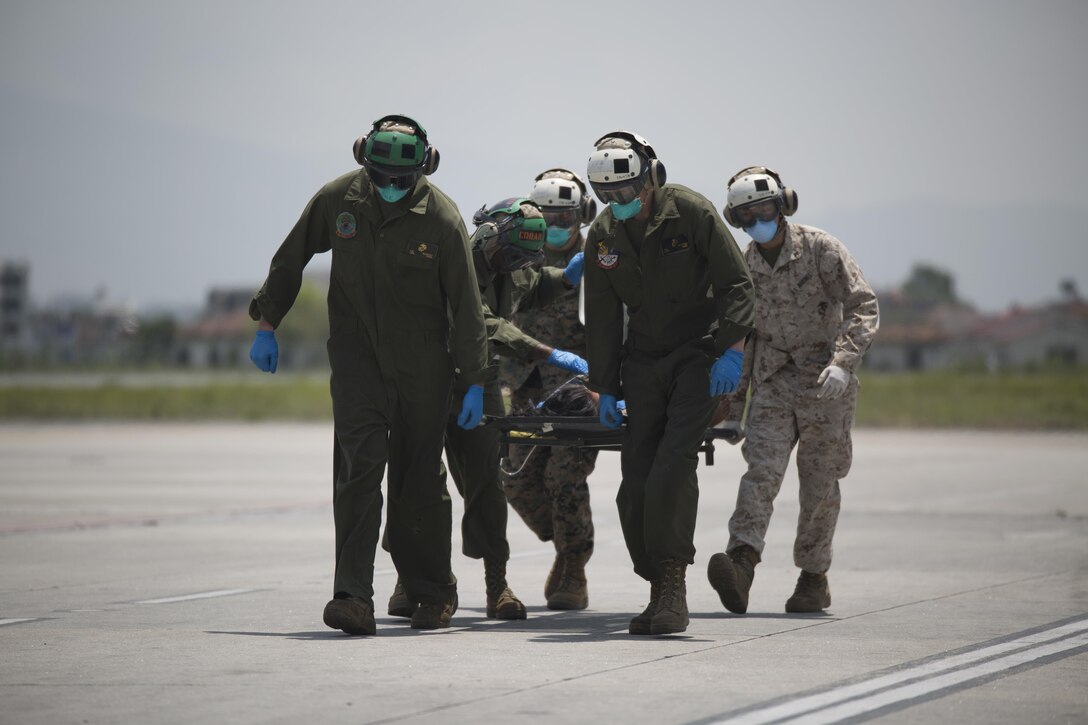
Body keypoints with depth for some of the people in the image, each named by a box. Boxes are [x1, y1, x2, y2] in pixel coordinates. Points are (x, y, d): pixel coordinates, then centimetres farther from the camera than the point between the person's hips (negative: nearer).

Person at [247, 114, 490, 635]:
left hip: (422, 362, -1)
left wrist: (474, 381, -5)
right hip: (356, 353, 1)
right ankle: (354, 597, -20)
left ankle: (434, 592, 24)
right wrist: (267, 324, 10)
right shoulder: (338, 198, -7)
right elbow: (290, 259, 8)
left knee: (418, 479, 5)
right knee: (358, 461, -15)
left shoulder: (442, 218, -13)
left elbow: (466, 305, -7)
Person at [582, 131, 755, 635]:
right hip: (644, 362, 5)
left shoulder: (691, 212, -10)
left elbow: (736, 283, -7)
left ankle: (673, 587, -18)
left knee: (673, 467, -20)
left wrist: (730, 349, -16)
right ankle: (661, 592, 5)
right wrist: (606, 387, 11)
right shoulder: (604, 235, 5)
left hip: (700, 356, -5)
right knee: (636, 483, -3)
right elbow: (602, 316, 12)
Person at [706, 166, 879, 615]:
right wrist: (736, 406, 17)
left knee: (819, 484, 2)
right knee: (762, 469, -15)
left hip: (825, 385, -3)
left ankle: (814, 577, 16)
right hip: (773, 384, 3)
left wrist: (842, 362, -26)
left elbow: (863, 307, -13)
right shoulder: (743, 267, 7)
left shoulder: (821, 250, -7)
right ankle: (741, 565, -31)